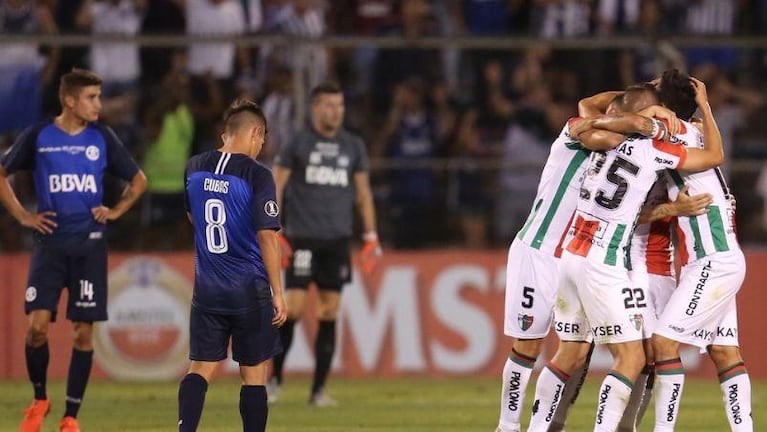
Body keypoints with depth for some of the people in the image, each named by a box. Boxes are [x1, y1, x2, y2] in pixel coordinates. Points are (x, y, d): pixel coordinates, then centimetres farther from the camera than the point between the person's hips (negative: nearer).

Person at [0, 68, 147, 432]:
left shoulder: (102, 138, 4)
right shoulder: (38, 137, -1)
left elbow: (138, 180, 16)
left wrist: (115, 211, 4)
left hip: (89, 244, 1)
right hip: (50, 243, -1)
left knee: (83, 331, -1)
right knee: (37, 324, -10)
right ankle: (39, 399, 14)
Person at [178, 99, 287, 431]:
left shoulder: (195, 168, 4)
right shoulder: (257, 175, -12)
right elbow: (267, 236, -16)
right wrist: (277, 292, -12)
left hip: (207, 289, 4)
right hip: (249, 290, -4)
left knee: (200, 368, 6)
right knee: (254, 374, 5)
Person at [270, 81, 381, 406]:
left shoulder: (353, 147, 10)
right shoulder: (297, 143, -1)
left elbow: (363, 193, 15)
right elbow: (275, 187, 1)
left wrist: (371, 238, 8)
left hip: (337, 239, 3)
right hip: (302, 237, -3)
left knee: (330, 312, 2)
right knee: (293, 308, -9)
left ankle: (318, 389, 7)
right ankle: (274, 378, 6)